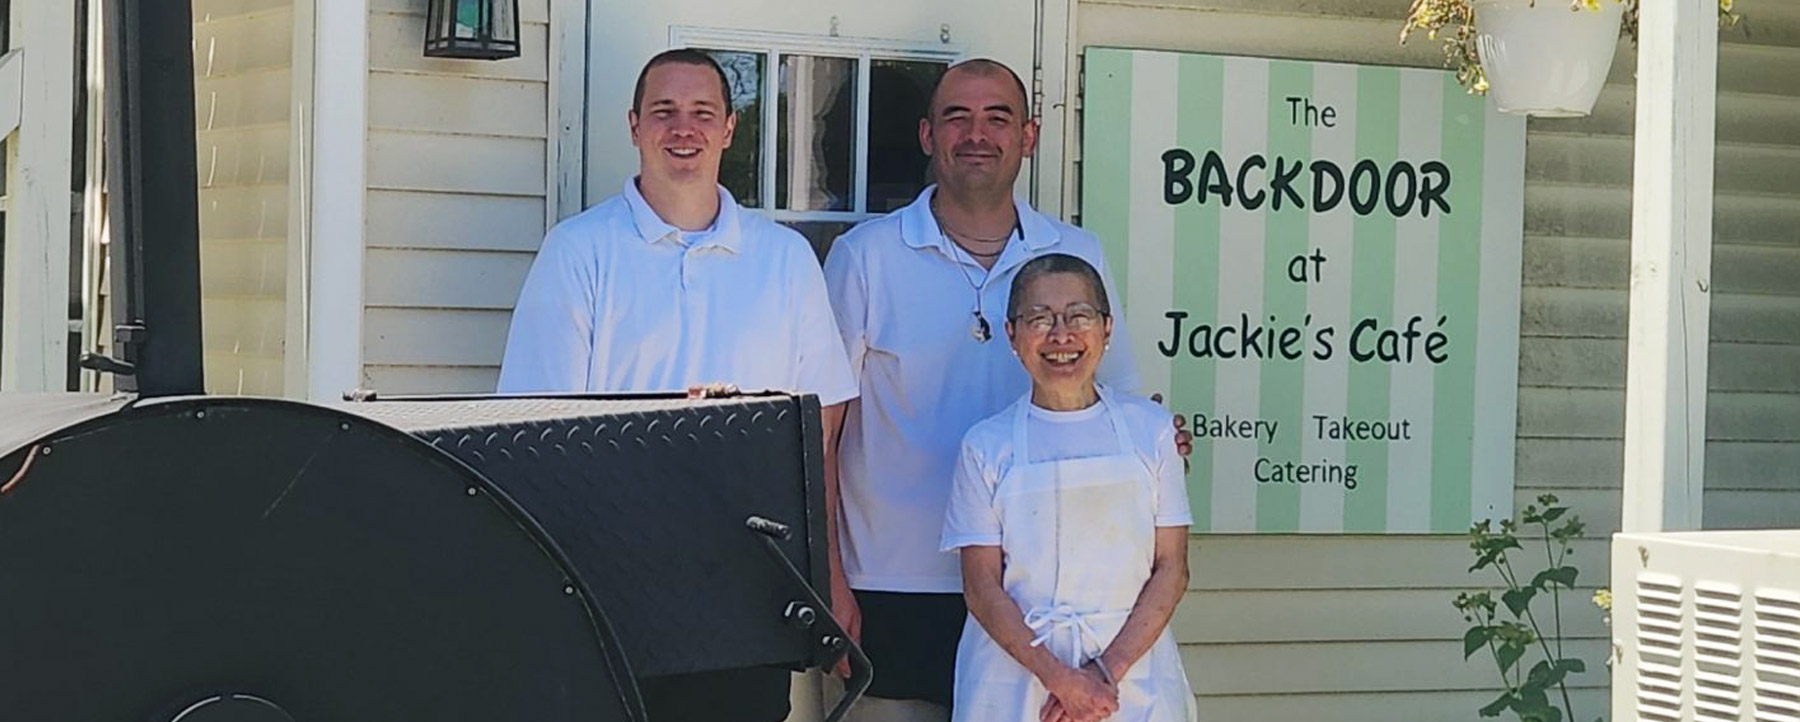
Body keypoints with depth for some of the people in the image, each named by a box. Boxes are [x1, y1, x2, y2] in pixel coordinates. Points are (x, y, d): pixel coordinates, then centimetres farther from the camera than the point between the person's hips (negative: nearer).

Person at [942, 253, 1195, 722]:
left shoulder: (1149, 429, 4)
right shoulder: (988, 446, 2)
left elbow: (1171, 569, 1)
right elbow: (982, 587, -3)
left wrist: (1108, 669, -10)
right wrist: (1059, 678, -13)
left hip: (1132, 665, 1)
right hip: (1017, 672, -1)